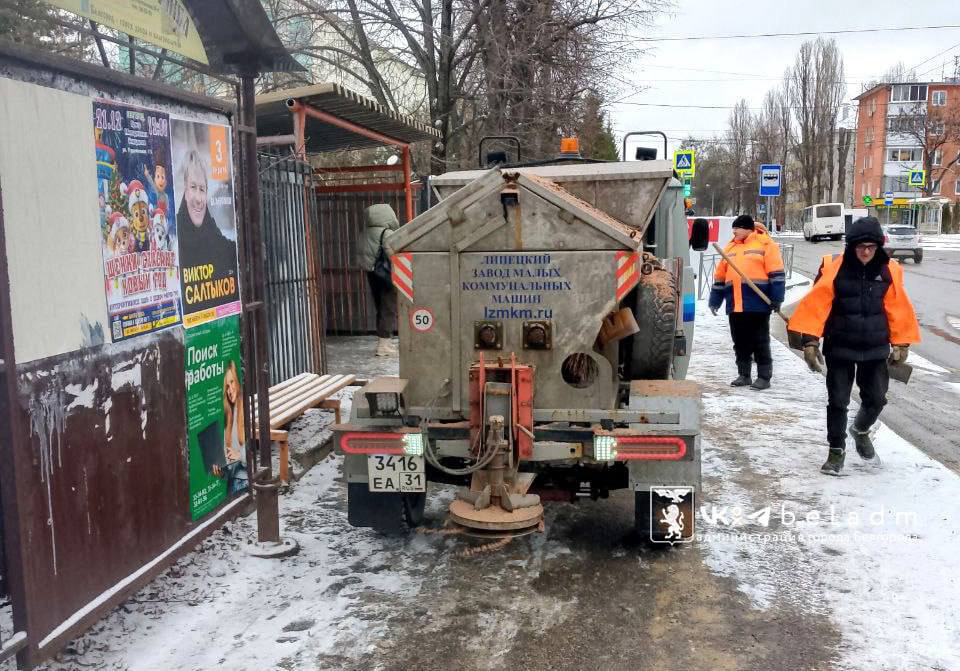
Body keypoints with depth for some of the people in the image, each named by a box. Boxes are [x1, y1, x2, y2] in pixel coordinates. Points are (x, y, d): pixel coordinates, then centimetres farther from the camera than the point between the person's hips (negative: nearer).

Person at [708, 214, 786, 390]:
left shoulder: (765, 244, -2)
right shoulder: (730, 248, 17)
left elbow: (776, 274, -8)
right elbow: (720, 277, 20)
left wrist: (776, 298, -14)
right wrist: (715, 301, 17)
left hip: (758, 304, -6)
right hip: (735, 305, 6)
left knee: (760, 341, 0)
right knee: (740, 342, 10)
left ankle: (764, 376, 7)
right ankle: (743, 375, 20)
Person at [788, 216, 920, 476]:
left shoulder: (889, 271, -4)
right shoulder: (834, 268, -13)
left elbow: (898, 309, 3)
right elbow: (816, 304, -13)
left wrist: (901, 343, 5)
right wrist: (810, 340, -17)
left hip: (875, 349, 2)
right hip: (840, 348, -2)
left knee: (876, 399, 9)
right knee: (837, 401, 3)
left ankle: (861, 430, 41)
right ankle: (836, 450, 20)